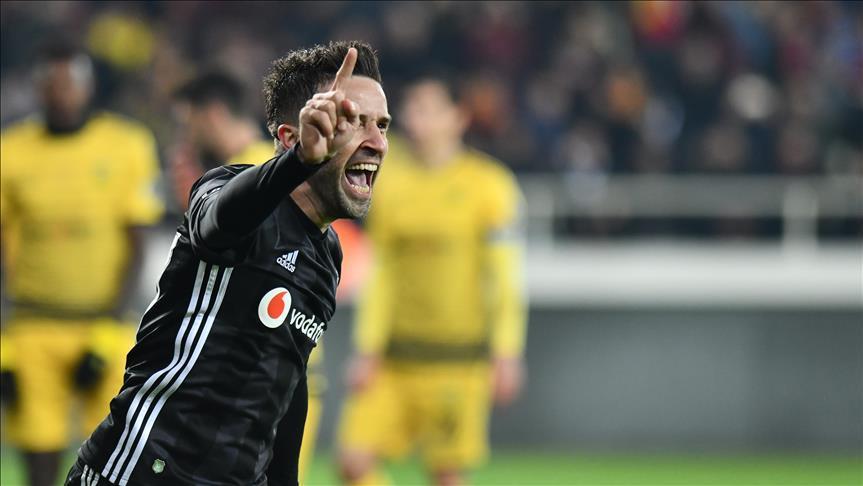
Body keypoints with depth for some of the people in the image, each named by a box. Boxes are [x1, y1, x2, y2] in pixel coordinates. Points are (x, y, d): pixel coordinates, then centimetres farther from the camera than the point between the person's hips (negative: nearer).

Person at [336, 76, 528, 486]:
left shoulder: (488, 185, -3)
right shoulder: (390, 181, 9)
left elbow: (506, 279, -5)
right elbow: (379, 275, 12)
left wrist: (506, 356, -10)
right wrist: (368, 350, 7)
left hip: (457, 356, -4)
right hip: (396, 355, 4)